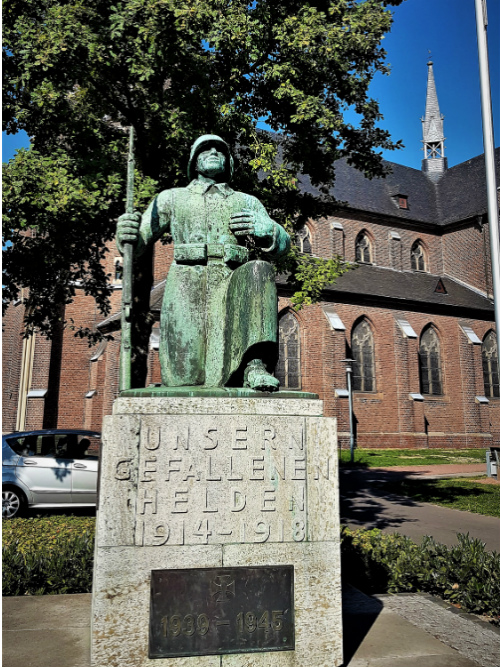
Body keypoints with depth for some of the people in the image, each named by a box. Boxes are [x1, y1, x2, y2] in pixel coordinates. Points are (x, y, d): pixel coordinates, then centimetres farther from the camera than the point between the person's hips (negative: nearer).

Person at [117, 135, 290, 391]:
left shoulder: (248, 202, 26)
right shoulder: (172, 198, 23)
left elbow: (282, 244, 17)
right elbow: (137, 242, 14)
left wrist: (263, 228, -6)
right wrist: (126, 232, -12)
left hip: (234, 286, 1)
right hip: (188, 287, -1)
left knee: (259, 270, -35)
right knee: (184, 380, -19)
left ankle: (255, 365, -36)